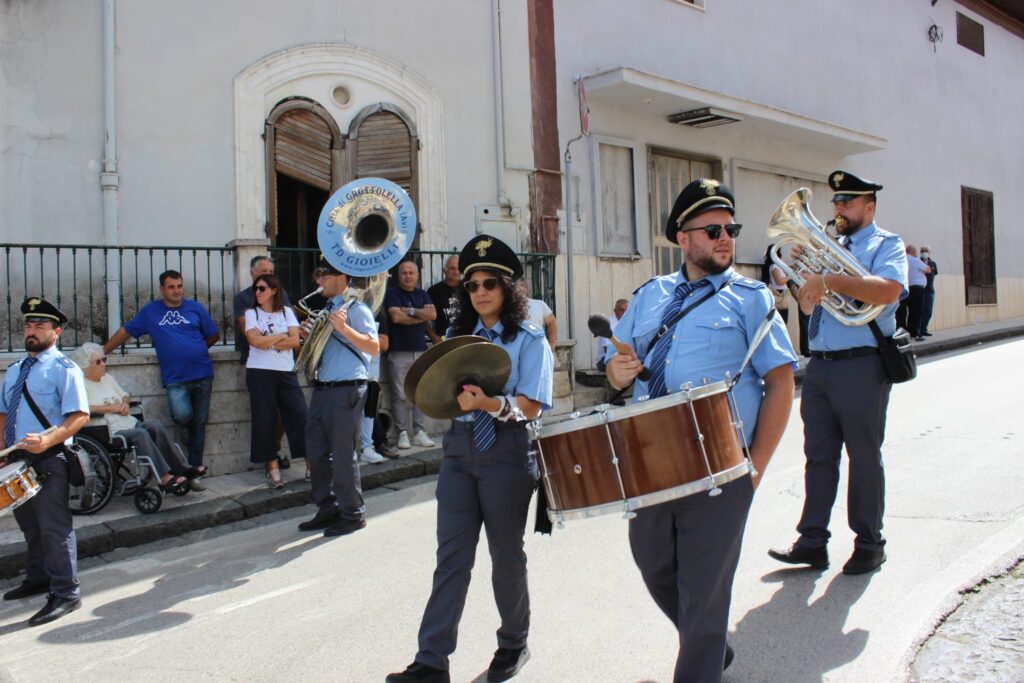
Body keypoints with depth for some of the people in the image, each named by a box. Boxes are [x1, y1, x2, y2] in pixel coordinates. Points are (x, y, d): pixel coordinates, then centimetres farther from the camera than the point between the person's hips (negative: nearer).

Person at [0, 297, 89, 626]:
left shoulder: (64, 369, -8)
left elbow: (80, 416, -15)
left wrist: (47, 441, -27)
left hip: (48, 459, -8)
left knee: (54, 527, -6)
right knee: (28, 523, 21)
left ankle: (65, 593, 2)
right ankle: (38, 578, 38)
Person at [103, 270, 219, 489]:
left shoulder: (195, 308, 7)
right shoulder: (150, 311, 7)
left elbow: (214, 335, 13)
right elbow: (125, 331, 10)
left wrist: (196, 350, 8)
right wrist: (103, 352, 6)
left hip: (202, 375, 1)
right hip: (175, 379, -1)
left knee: (199, 423, 5)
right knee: (182, 415, -25)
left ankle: (194, 469, 15)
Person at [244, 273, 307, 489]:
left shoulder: (287, 311, 10)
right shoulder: (252, 313, 6)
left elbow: (295, 341, -2)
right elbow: (255, 340, -10)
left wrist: (268, 342, -8)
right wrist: (282, 336, -2)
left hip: (286, 372, 1)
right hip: (260, 373, -1)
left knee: (300, 416, -5)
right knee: (265, 420, -1)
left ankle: (312, 465, 0)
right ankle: (273, 468, 7)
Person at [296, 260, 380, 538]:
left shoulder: (356, 308, -9)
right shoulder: (327, 308, 16)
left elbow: (374, 347, -18)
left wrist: (344, 328, -27)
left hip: (346, 389, -9)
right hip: (322, 388, 9)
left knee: (342, 453, -1)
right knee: (316, 450, 13)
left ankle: (353, 514, 14)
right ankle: (327, 509, 27)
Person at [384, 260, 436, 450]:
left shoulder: (422, 294, 15)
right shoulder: (393, 293, 1)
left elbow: (433, 314, -1)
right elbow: (396, 316, -15)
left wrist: (410, 311, -10)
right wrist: (422, 315, -5)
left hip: (421, 350, 4)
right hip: (399, 352, -4)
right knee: (400, 395, -3)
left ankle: (420, 432, 8)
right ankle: (402, 433, 4)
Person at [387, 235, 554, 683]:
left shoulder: (529, 340, -2)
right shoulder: (457, 336, 14)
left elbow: (531, 407, -12)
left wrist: (491, 404, -30)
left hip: (506, 451, -4)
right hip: (459, 447, 4)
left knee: (506, 554, 9)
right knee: (451, 556, 2)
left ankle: (514, 645, 29)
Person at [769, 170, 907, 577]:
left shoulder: (886, 245, 0)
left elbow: (888, 290, -21)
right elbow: (808, 303, 18)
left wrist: (829, 280, -25)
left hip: (861, 365, -6)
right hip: (819, 365, 6)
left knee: (864, 458, 4)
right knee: (818, 455, 7)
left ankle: (869, 544, 16)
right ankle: (813, 541, 13)